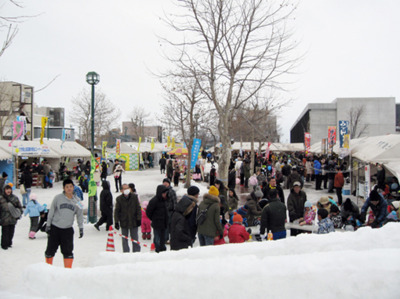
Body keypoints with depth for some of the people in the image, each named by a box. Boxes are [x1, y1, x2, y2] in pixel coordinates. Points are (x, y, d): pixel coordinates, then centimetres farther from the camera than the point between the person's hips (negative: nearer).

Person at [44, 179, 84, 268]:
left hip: (68, 229, 1)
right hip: (55, 227, -1)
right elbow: (51, 212, 3)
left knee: (68, 251, -1)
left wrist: (81, 228, 9)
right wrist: (48, 225, 1)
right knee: (51, 249, 5)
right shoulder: (58, 198, -3)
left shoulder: (76, 201, 4)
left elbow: (79, 215, 13)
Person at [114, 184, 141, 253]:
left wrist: (139, 219, -4)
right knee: (124, 239, 9)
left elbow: (138, 208, 1)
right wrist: (116, 222, -3)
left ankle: (136, 252, 16)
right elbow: (116, 211, 1)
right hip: (123, 222, 0)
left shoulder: (134, 197, -3)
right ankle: (125, 252, 18)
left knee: (135, 239, 6)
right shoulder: (119, 199, -3)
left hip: (134, 221, 0)